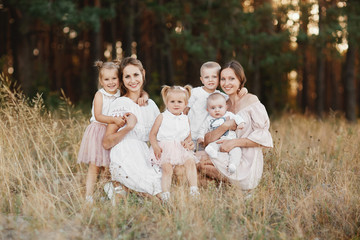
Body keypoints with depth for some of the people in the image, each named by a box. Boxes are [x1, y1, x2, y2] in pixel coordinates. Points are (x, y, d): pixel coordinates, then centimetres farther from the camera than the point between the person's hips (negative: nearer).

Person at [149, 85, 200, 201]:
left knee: (190, 161, -20)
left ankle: (194, 188, -18)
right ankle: (165, 193, -24)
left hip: (181, 148, 3)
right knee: (167, 168, -23)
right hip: (165, 149, -3)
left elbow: (189, 136, 22)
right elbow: (153, 134, 4)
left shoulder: (185, 119, 14)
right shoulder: (162, 117, 4)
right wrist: (155, 146, -12)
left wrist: (188, 142, -1)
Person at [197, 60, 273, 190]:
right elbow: (207, 140, 2)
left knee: (200, 160, -15)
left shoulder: (250, 100, -7)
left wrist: (234, 142, -17)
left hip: (247, 164, -7)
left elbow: (263, 136, -11)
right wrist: (225, 127, -17)